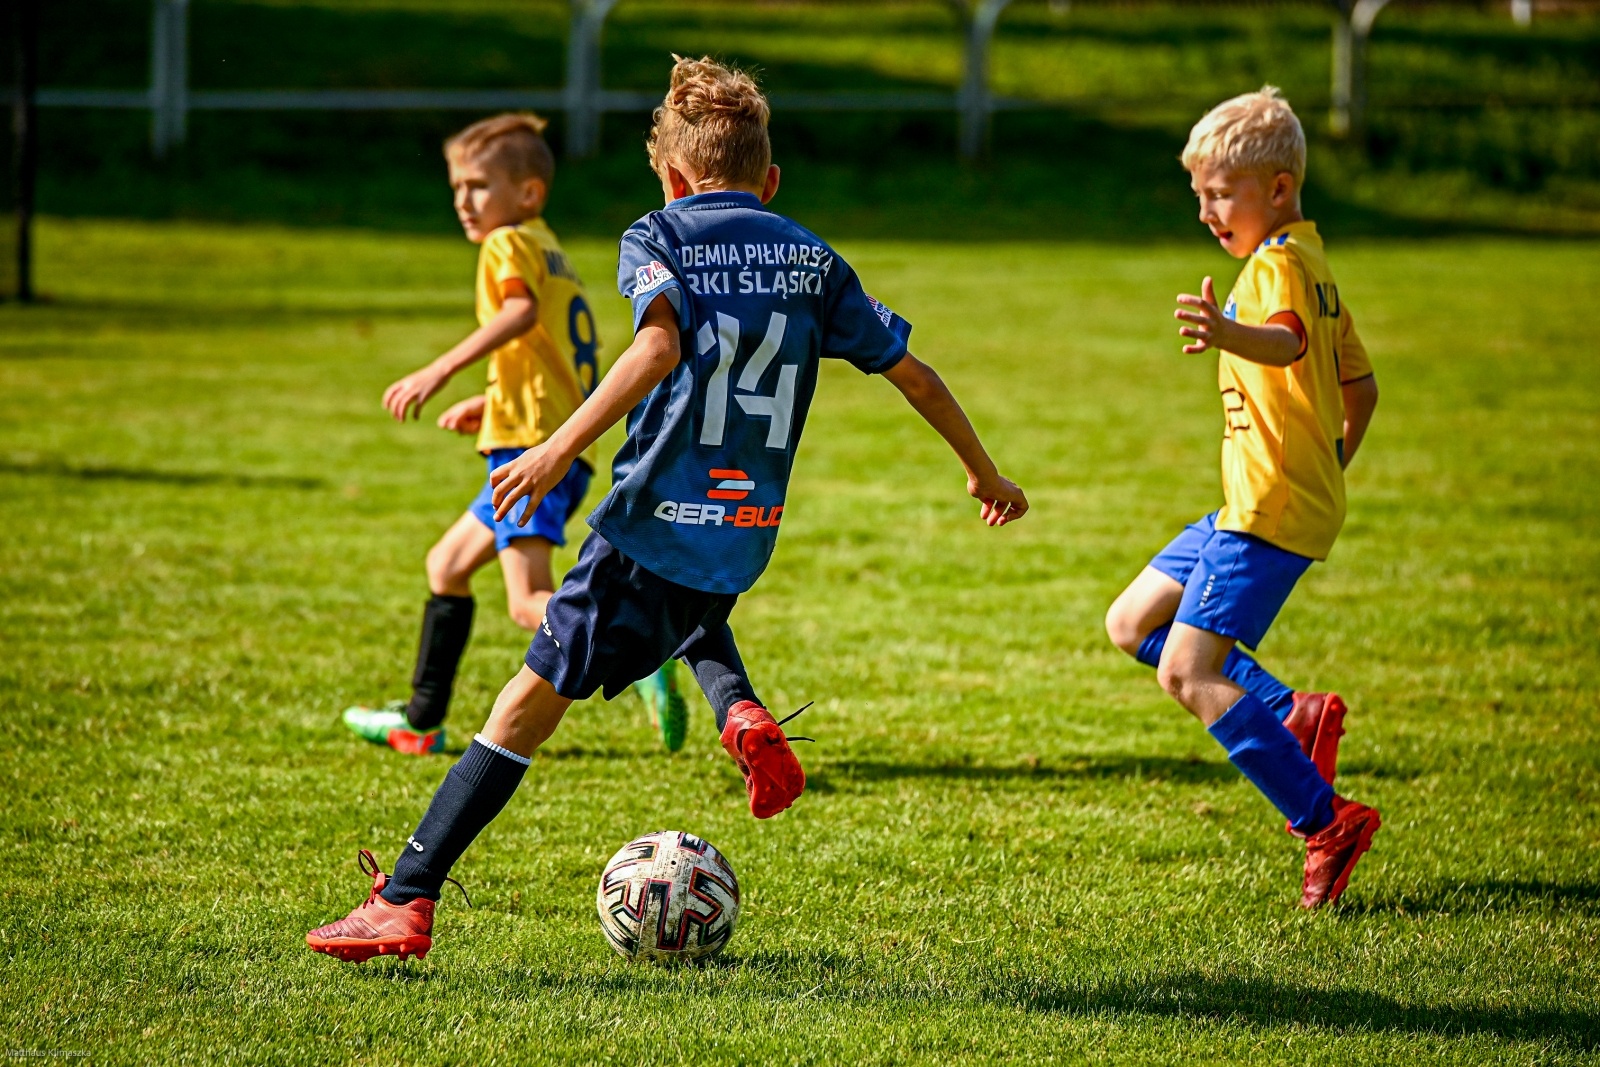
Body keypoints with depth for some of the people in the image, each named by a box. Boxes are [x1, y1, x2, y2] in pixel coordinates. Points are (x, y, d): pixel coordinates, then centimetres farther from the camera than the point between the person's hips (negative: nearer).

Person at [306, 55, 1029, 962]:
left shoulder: (658, 238, -2)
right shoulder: (810, 258, 11)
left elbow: (661, 345, -22)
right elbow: (913, 374, 12)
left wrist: (563, 446, -26)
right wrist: (984, 472, 25)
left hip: (660, 522, -5)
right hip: (747, 536, 5)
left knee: (532, 699, -2)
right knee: (689, 611, 39)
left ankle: (406, 901, -7)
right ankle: (743, 713, 7)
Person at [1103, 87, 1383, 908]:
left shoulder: (1275, 265, -15)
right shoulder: (1312, 266, 17)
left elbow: (1289, 344, -39)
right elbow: (1360, 386, 24)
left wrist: (1230, 334, -59)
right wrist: (1329, 468, 33)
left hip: (1271, 510, -11)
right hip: (1254, 502, 11)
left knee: (1187, 671, -15)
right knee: (1132, 623, 14)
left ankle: (1326, 821, -13)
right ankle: (1294, 718, 11)